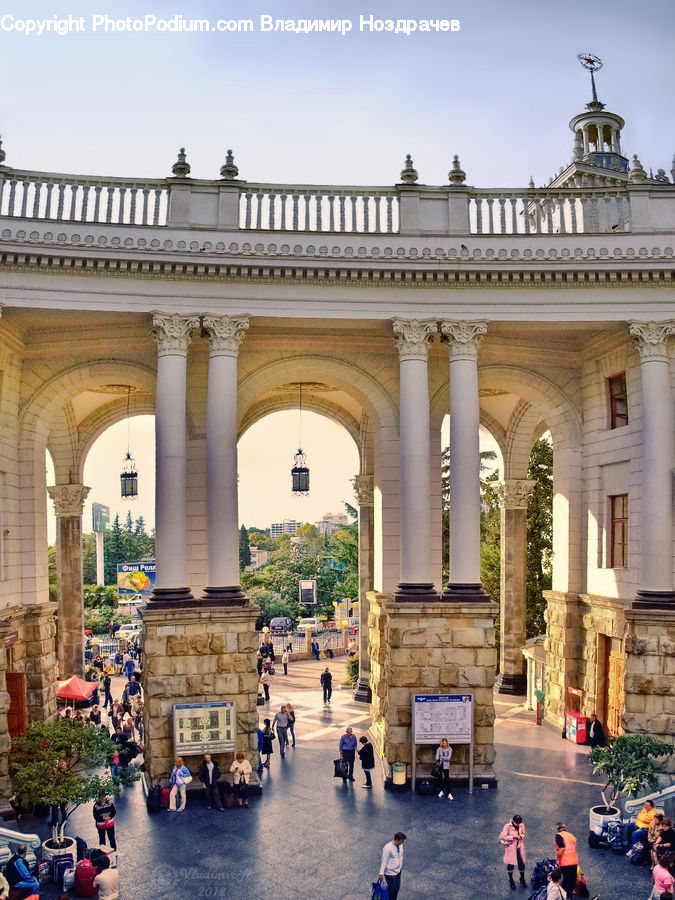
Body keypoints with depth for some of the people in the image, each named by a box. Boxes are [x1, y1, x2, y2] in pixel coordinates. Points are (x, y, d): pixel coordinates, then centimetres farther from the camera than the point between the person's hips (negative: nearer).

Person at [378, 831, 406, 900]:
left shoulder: (400, 845, -5)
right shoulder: (387, 848, -28)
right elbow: (383, 861, -22)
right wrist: (381, 873, -20)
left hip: (398, 871, 8)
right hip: (390, 873, -8)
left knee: (397, 888, 21)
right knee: (392, 889, 7)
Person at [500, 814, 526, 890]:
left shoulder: (522, 825, -7)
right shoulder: (507, 826, -19)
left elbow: (523, 834, 7)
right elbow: (503, 837, -19)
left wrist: (521, 836, -16)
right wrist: (513, 837, -26)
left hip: (520, 847, 3)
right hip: (511, 848, -3)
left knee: (521, 863, 11)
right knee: (510, 864, 9)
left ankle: (522, 880, 37)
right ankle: (511, 881, 33)